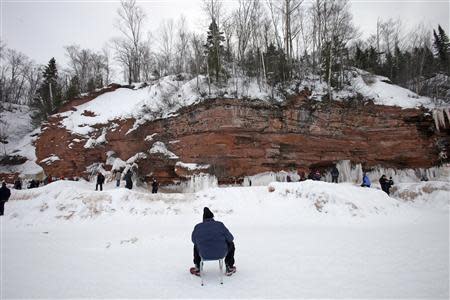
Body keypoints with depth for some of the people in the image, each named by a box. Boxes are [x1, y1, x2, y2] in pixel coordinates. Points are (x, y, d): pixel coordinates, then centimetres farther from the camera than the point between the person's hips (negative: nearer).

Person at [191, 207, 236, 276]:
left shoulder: (197, 227, -7)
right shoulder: (220, 225, -12)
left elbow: (194, 240, 10)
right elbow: (230, 238, -3)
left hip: (204, 255, 2)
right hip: (221, 254, -1)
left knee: (196, 245, 32)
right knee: (231, 244, 28)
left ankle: (197, 269, 37)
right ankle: (229, 268, 32)